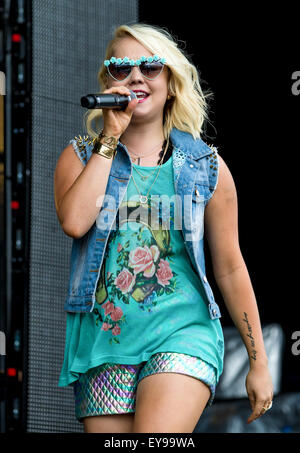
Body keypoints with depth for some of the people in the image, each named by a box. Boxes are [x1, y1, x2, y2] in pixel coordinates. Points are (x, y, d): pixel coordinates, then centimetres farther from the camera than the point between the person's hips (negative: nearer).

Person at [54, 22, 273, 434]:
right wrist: (110, 138, -5)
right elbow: (74, 222, -12)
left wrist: (258, 363, 10)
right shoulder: (81, 156, 10)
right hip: (103, 342, 2)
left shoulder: (206, 165, 8)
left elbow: (230, 269, 10)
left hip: (183, 335, -2)